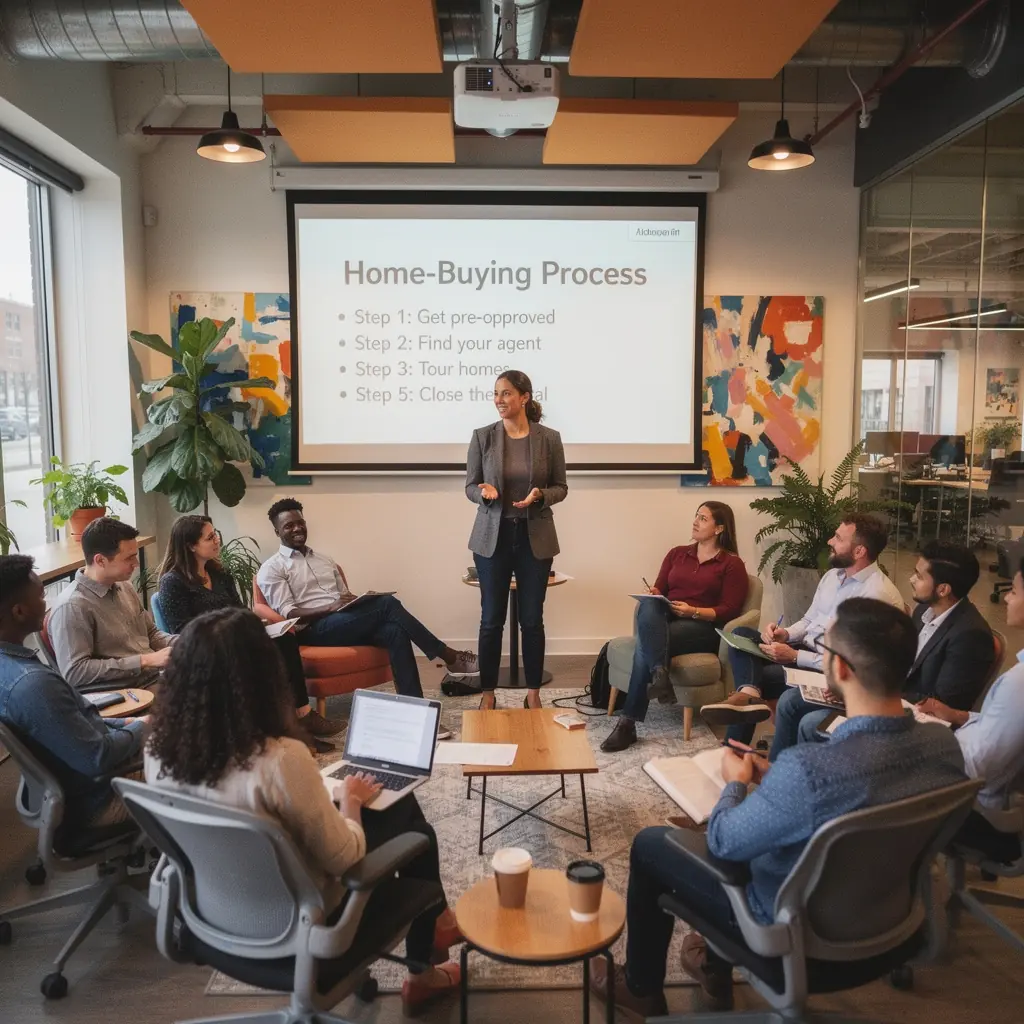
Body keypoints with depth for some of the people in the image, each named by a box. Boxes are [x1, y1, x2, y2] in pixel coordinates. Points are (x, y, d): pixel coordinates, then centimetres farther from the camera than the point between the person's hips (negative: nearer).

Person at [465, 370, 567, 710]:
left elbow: (561, 487, 4)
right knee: (491, 618, 5)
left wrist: (540, 496, -17)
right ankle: (487, 693, 19)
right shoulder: (482, 436, -2)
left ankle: (533, 694, 22)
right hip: (492, 536, 0)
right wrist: (484, 492, -20)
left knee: (532, 619, 7)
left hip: (536, 537, 0)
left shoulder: (549, 438, -2)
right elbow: (470, 487, 3)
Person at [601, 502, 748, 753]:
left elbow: (729, 610, -3)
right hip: (664, 620, 4)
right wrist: (652, 594, -8)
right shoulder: (677, 554, 22)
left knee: (645, 645, -33)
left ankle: (628, 722, -34)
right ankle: (659, 674, -50)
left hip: (703, 628, -4)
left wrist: (693, 612, -17)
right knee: (648, 605, -35)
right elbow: (659, 590, 16)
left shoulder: (732, 564, 6)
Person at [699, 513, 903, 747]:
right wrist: (785, 634, -6)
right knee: (742, 635, -11)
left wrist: (795, 657, -23)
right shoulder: (833, 575, 9)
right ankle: (748, 693, -37)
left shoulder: (878, 594, -21)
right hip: (804, 649, 9)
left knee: (762, 675, -23)